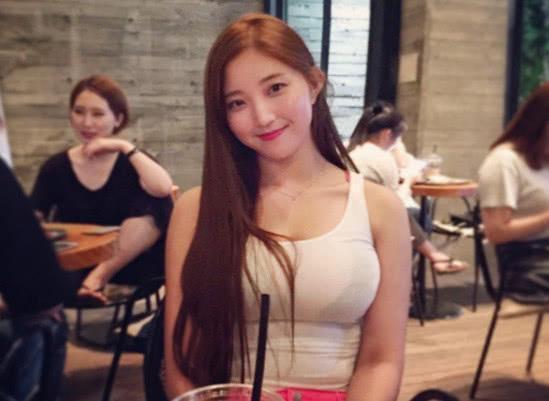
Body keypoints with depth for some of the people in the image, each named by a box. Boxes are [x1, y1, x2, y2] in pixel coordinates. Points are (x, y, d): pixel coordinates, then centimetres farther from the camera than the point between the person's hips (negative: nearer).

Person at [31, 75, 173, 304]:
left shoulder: (131, 161, -1)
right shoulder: (56, 167, 3)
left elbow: (163, 189, -23)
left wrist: (125, 147, -20)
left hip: (124, 270, 1)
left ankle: (101, 275, -22)